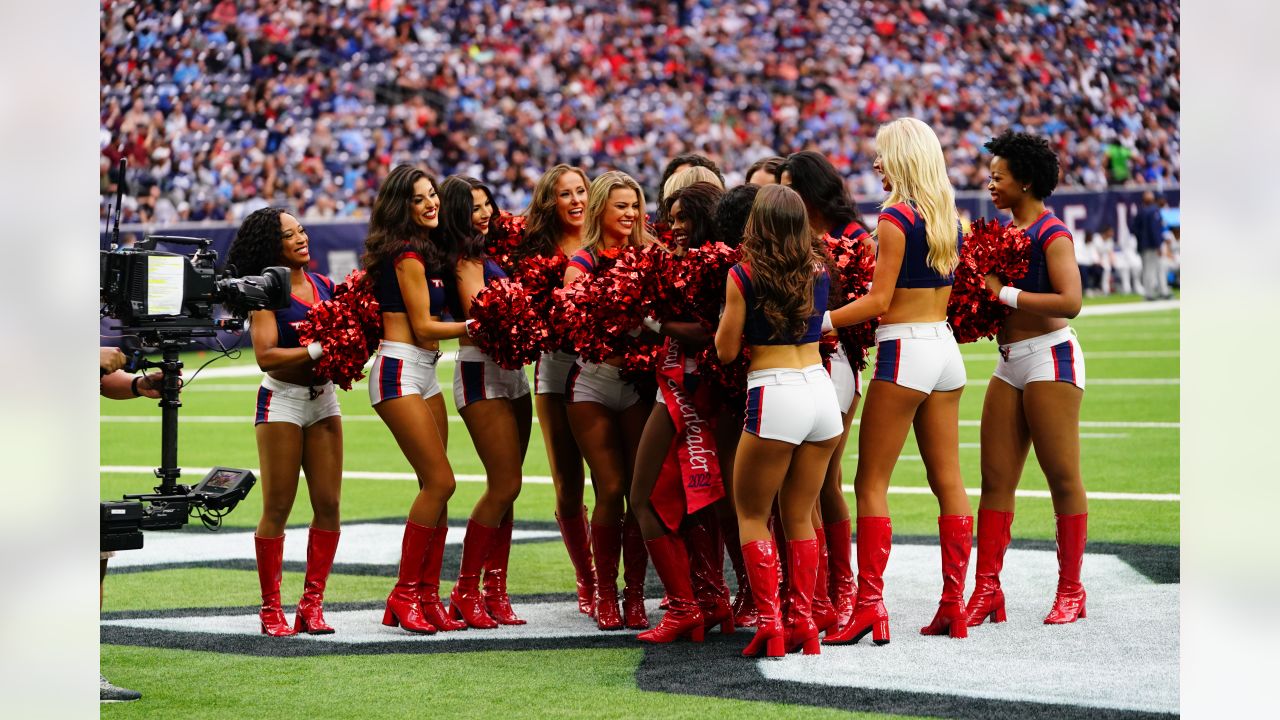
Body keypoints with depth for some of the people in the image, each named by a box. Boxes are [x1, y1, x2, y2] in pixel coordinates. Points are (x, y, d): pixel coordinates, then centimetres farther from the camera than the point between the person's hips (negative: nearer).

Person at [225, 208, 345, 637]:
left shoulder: (323, 285, 8)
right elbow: (266, 356, -17)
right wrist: (316, 350, -21)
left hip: (324, 397, 5)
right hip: (282, 400, -5)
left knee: (328, 505, 1)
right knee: (277, 509, -2)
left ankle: (312, 603, 9)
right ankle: (271, 608, 4)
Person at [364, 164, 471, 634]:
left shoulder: (426, 250, 16)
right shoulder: (408, 254, -11)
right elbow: (423, 326, -10)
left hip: (424, 376, 9)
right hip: (400, 373, -9)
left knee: (434, 488, 4)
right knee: (439, 481, -12)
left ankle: (428, 597, 6)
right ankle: (404, 596, -6)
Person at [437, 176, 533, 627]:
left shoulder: (486, 251, 16)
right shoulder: (466, 258, -9)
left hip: (510, 371, 9)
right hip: (481, 374, -9)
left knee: (504, 487, 6)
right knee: (505, 484, -9)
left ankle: (495, 590, 9)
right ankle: (466, 590, -1)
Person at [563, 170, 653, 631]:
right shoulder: (583, 262, 0)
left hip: (637, 381, 2)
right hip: (593, 380, -2)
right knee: (610, 489, -5)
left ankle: (635, 594, 7)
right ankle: (605, 596, 5)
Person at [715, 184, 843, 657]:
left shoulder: (744, 275, -7)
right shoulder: (818, 271, 8)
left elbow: (726, 351, 0)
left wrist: (728, 313, 15)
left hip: (774, 394, -5)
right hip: (820, 387, 5)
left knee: (752, 515, 8)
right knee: (800, 518, 14)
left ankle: (770, 624, -2)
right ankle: (803, 622, 13)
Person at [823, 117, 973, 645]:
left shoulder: (896, 216, -12)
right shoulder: (947, 216, 11)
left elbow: (880, 299, -14)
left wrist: (820, 321, -9)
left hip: (904, 351, -8)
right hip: (944, 345, 8)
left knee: (871, 484, -4)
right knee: (947, 480, 8)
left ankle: (869, 607, -9)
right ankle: (953, 606, 9)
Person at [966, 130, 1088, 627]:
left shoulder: (1051, 233, -10)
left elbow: (1070, 301, -22)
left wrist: (1003, 293, -18)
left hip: (1049, 358, -8)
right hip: (1010, 362, 8)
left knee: (1063, 478, -1)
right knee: (995, 480, 2)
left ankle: (1071, 591, 5)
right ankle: (987, 590, 3)